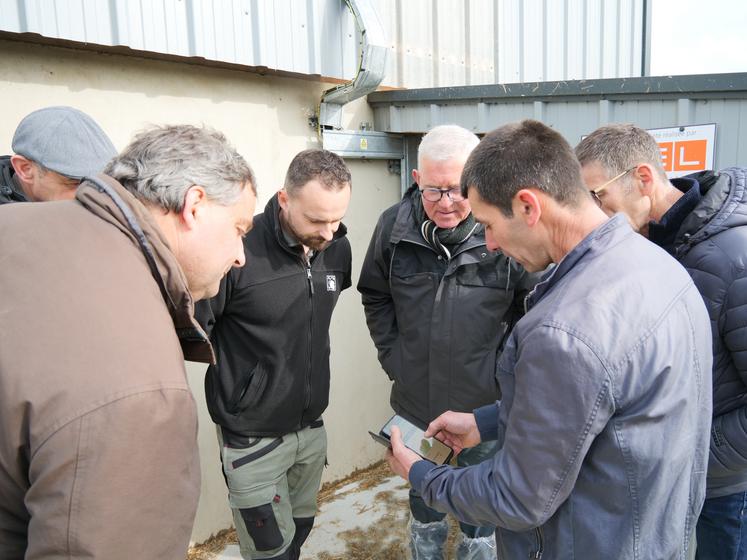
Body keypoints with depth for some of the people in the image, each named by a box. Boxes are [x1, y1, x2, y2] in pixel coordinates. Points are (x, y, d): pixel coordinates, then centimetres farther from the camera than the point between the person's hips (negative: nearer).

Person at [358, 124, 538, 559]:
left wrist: (505, 368, -7)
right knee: (423, 491, 27)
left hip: (484, 406, -3)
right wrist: (391, 355, 4)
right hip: (415, 399, 3)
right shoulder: (395, 226, -9)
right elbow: (375, 295, 8)